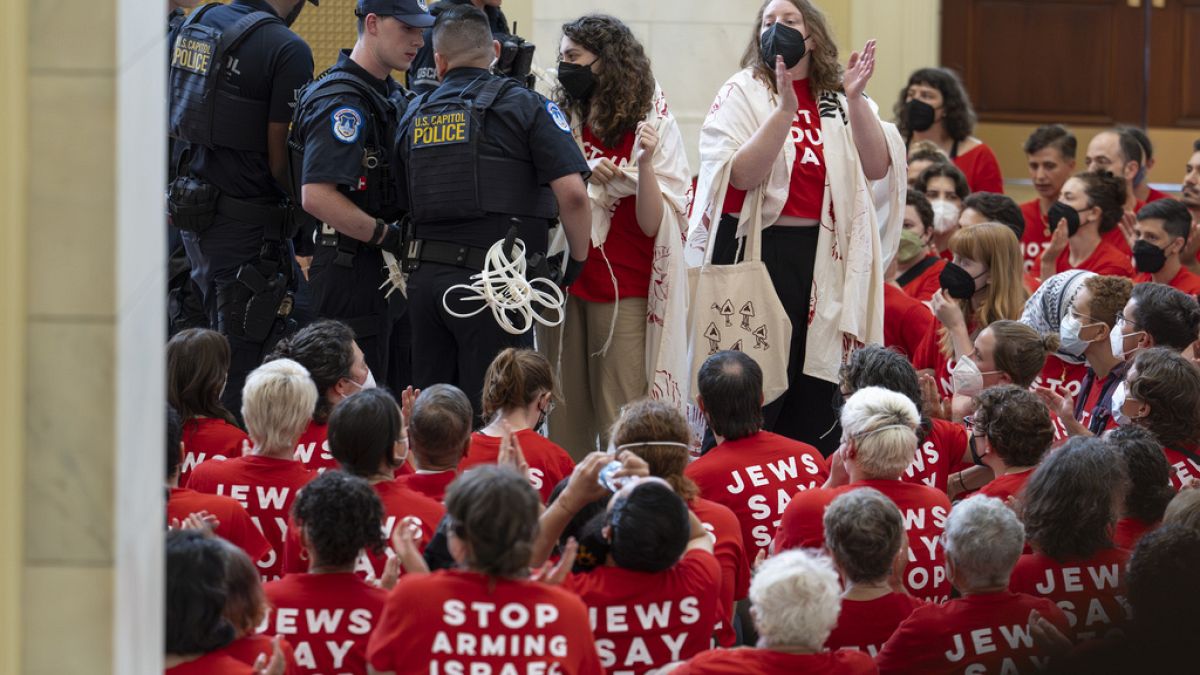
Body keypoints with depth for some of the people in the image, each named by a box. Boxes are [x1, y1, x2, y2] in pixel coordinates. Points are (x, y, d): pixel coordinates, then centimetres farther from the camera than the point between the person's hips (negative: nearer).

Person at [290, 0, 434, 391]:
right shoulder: (341, 101, -17)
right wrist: (388, 237, -20)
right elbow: (316, 195, -27)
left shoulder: (392, 95, 15)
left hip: (389, 270, 10)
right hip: (350, 271, -10)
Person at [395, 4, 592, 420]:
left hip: (425, 276, 5)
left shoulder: (414, 116, 13)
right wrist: (577, 262, 3)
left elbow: (405, 199, 16)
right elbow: (571, 193, -10)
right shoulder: (522, 105, -2)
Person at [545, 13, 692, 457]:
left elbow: (654, 225, -9)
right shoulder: (563, 124, 10)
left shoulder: (652, 125, -3)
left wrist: (645, 165, -24)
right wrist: (583, 179, -8)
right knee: (565, 421, 4)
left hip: (624, 291, -4)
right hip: (565, 284, 4)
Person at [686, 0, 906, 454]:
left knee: (814, 398, 5)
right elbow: (741, 174, -14)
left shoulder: (839, 102, 10)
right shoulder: (743, 93, 1)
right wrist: (785, 111, -23)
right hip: (755, 251, -3)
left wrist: (854, 99, -13)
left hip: (822, 258, 3)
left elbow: (877, 168, -3)